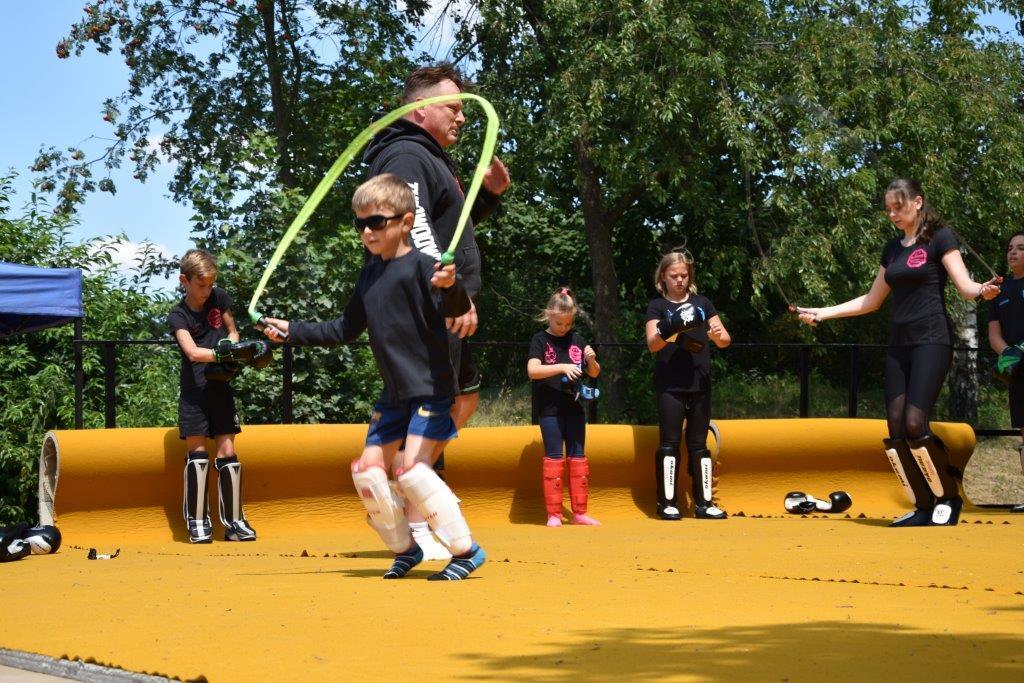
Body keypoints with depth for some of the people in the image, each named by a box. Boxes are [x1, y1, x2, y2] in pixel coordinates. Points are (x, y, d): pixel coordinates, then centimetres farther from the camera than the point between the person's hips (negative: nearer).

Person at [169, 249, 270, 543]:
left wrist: (231, 353, -6)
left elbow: (232, 331, 16)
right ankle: (198, 522, 1)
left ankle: (233, 522, 6)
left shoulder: (219, 298, 4)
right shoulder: (178, 315, -7)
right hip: (194, 390, -3)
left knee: (227, 452, 2)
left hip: (221, 387, 3)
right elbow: (192, 353, -21)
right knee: (197, 453, -5)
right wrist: (223, 353, -36)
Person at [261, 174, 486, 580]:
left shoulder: (419, 266, -14)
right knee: (368, 467, 7)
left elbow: (455, 310, -29)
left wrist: (450, 288, -51)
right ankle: (404, 549, 21)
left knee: (412, 468, -17)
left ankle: (466, 550, -6)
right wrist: (293, 332, 17)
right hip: (394, 393, 9)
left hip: (430, 388, -8)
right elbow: (346, 329, 20)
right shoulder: (370, 274, 10)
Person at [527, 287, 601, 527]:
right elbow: (532, 370, -17)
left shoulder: (576, 340, 10)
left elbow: (594, 373, 15)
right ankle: (553, 514, 1)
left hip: (574, 408, 4)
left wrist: (591, 360, -7)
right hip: (550, 409, -4)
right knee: (553, 458, -2)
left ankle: (579, 512, 11)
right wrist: (562, 367, -26)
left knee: (578, 457, 6)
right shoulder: (540, 340, -2)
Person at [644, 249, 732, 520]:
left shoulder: (702, 302, 11)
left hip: (699, 384, 3)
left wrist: (719, 335, -17)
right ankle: (667, 502, 2)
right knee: (669, 443, -3)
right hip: (669, 386, -3)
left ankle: (703, 502, 10)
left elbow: (724, 341, 7)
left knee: (699, 444, 7)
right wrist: (671, 328, -31)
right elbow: (652, 344, -12)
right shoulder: (657, 306, 3)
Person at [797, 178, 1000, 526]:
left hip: (931, 340, -7)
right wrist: (822, 313, 20)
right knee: (896, 429, -4)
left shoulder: (939, 237, -3)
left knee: (914, 424, -17)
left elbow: (965, 287, -11)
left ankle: (949, 496, 0)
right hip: (899, 344, 7)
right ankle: (925, 508, 3)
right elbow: (872, 301, 23)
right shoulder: (892, 247, 16)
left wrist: (983, 290, -35)